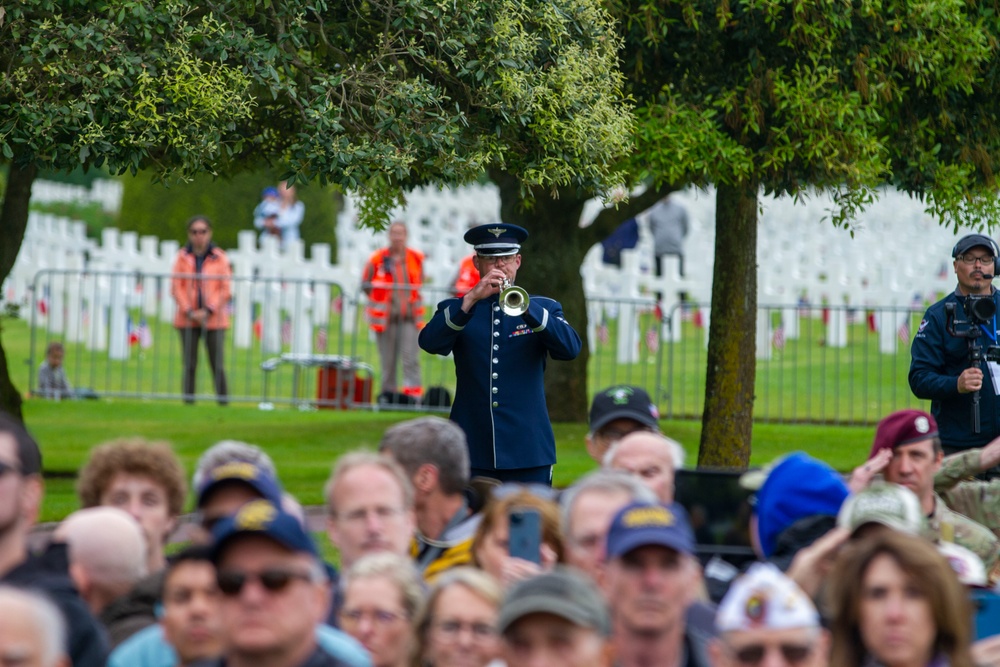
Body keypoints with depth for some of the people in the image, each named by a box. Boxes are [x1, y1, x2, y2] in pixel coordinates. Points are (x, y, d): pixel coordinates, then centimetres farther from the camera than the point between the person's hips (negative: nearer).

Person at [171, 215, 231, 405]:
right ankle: (188, 401, 7)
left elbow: (225, 289, 0)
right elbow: (176, 288, 2)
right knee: (189, 365, 2)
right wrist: (189, 312, -8)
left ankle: (223, 401, -1)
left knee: (218, 365, -5)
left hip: (213, 319, -1)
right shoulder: (183, 257, 4)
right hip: (187, 319, 1)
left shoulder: (219, 258, 2)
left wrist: (208, 311, -9)